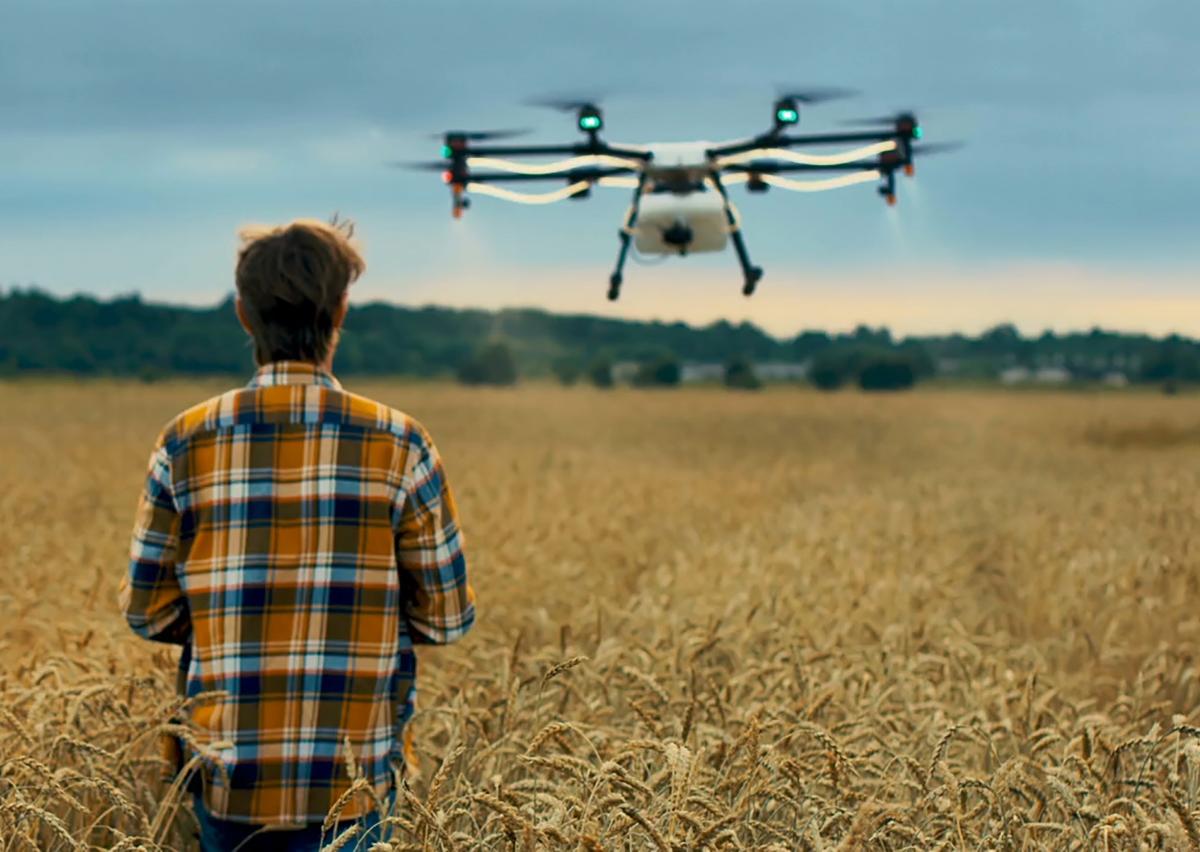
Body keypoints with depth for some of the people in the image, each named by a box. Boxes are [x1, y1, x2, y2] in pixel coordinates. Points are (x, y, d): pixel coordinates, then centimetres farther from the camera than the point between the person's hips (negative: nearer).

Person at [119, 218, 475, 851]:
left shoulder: (187, 444, -4)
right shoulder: (398, 445, -8)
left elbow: (148, 614, 2)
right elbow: (447, 618, -2)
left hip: (226, 781, 1)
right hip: (353, 785, -1)